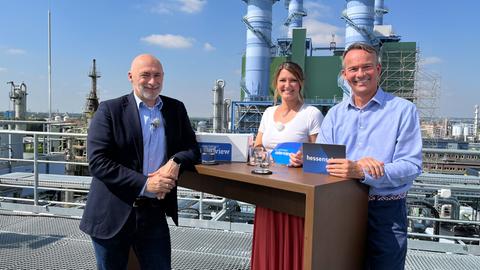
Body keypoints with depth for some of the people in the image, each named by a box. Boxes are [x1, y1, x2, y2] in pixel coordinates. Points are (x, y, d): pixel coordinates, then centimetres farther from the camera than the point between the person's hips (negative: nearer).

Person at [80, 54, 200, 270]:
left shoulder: (176, 109, 6)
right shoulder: (109, 110, -6)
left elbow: (192, 148, 7)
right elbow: (97, 161, -13)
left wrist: (176, 161, -16)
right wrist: (144, 183, -20)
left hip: (155, 212, 3)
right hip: (113, 215, -2)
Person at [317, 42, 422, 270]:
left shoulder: (403, 110, -5)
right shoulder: (335, 113, 6)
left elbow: (411, 166, -13)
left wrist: (361, 172, -27)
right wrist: (358, 162, -20)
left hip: (386, 210, -3)